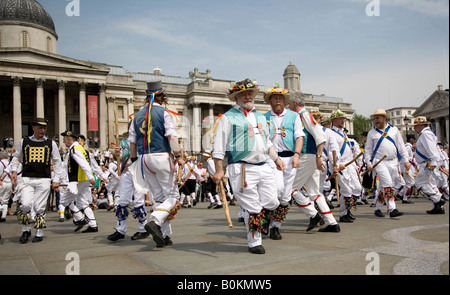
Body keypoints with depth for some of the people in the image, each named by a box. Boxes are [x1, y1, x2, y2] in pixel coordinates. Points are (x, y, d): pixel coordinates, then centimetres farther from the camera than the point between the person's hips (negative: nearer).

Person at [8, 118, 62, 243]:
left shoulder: (51, 143, 8)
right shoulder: (24, 142, 9)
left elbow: (57, 162, 13)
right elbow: (16, 158, 20)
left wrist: (56, 180, 7)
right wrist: (14, 171, 3)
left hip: (44, 180, 0)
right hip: (27, 179, 0)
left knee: (39, 207, 1)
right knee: (25, 204, -12)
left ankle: (39, 233, 14)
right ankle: (25, 230, 10)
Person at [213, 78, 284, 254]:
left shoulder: (261, 117, 22)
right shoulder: (229, 117, 1)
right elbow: (218, 147, -3)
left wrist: (276, 159, 21)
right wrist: (219, 170, -10)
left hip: (264, 167, 6)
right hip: (242, 169, -6)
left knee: (272, 203, 4)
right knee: (252, 208, -3)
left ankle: (257, 225, 30)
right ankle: (254, 242, 13)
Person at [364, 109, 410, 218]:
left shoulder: (394, 129, 11)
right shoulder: (372, 133, 7)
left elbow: (401, 146, 11)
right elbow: (368, 149, 8)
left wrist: (406, 160, 6)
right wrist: (368, 163, -3)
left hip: (393, 162, 3)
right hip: (380, 162, -3)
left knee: (384, 186, 8)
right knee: (388, 184, -17)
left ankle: (377, 208, 21)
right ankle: (392, 209, -19)